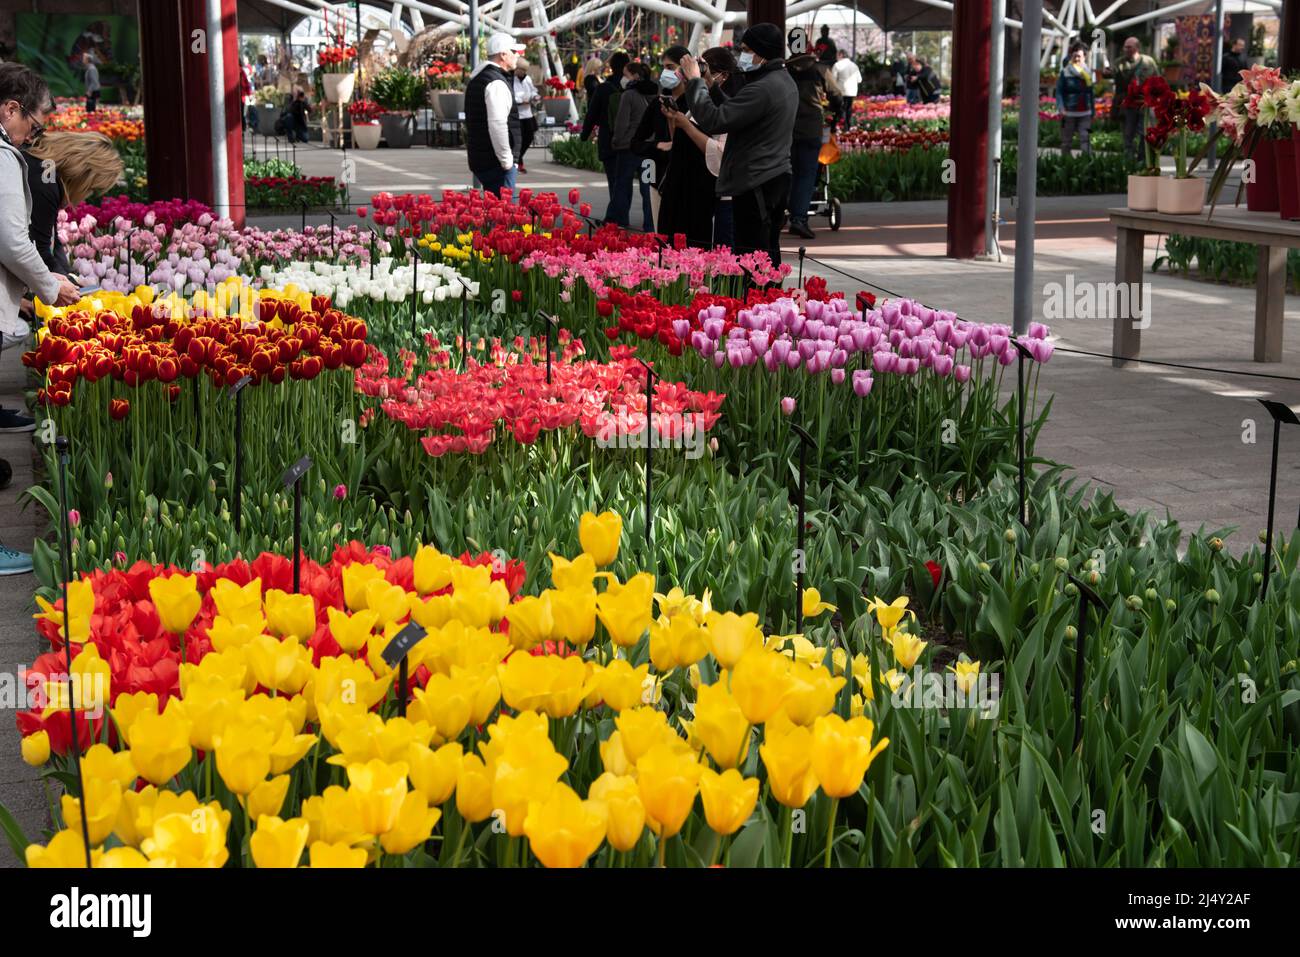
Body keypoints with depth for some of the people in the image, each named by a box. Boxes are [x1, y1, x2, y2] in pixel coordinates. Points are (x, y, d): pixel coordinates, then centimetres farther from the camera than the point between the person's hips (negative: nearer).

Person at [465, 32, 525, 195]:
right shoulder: (496, 83, -16)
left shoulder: (477, 79, 16)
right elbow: (497, 125, -25)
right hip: (495, 162, -10)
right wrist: (506, 160, -18)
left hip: (479, 158, 10)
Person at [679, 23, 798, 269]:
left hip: (755, 183, -10)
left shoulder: (762, 89, -19)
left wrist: (695, 82, -13)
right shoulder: (785, 81, 15)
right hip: (777, 177, 10)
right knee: (768, 252, 14)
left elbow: (714, 121, -23)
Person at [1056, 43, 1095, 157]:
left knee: (1085, 139, -7)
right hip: (1069, 112, -2)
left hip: (1085, 113, 2)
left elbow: (1091, 93, 16)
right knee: (1067, 140, 6)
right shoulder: (1065, 73, -1)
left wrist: (1092, 111, 15)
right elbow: (1059, 92, -5)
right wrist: (1062, 108, -17)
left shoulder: (1088, 73, 11)